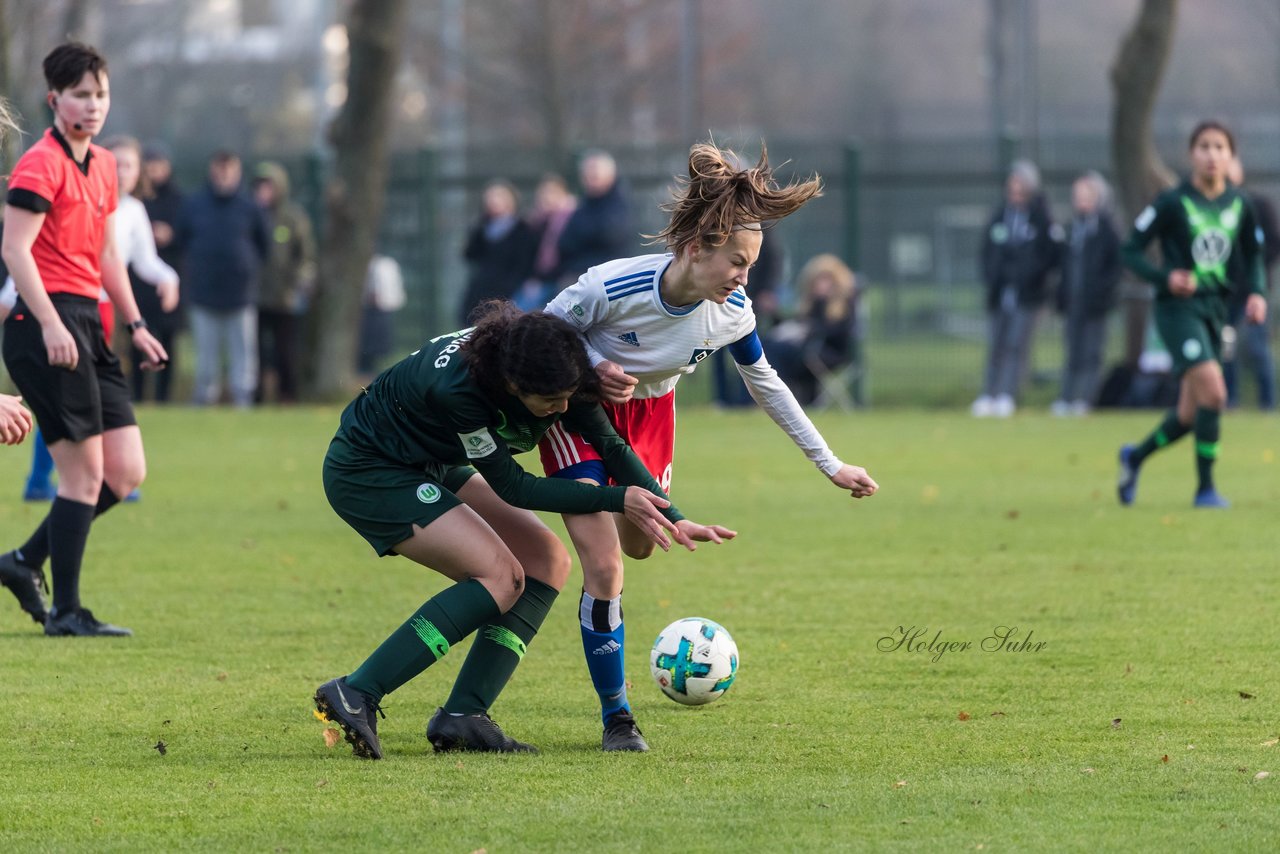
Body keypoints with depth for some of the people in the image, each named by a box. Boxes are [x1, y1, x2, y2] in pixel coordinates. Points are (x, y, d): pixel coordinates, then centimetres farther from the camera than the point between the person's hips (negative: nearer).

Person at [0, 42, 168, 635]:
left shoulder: (102, 166, 17)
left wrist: (134, 325, 22)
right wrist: (51, 324, -24)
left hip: (86, 323, 9)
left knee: (125, 474, 5)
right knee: (85, 474, -7)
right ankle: (66, 611, 2)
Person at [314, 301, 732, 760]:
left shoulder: (551, 369, -19)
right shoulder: (456, 387, -38)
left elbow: (610, 446, -8)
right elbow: (510, 487, -26)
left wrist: (674, 519, -17)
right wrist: (617, 499, -26)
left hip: (430, 469, 9)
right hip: (365, 473, -9)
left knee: (547, 561, -4)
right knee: (500, 576, -21)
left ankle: (462, 717, -8)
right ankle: (356, 694, -23)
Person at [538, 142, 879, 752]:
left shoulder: (732, 313, -20)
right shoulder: (612, 288, -35)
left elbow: (768, 386, -3)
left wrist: (831, 466, 1)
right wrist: (593, 369, -35)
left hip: (650, 414, 5)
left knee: (639, 545, 21)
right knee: (603, 567, -14)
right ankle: (615, 717, 1)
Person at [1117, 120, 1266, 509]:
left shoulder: (1239, 205, 4)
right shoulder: (1173, 203, -10)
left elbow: (1253, 255, 17)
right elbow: (1129, 251, -6)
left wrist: (1256, 293, -2)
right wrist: (1165, 278, -21)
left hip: (1215, 309, 6)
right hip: (1179, 307, -6)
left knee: (1190, 414, 11)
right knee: (1212, 391, -21)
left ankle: (1135, 457, 37)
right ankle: (1205, 488, -10)